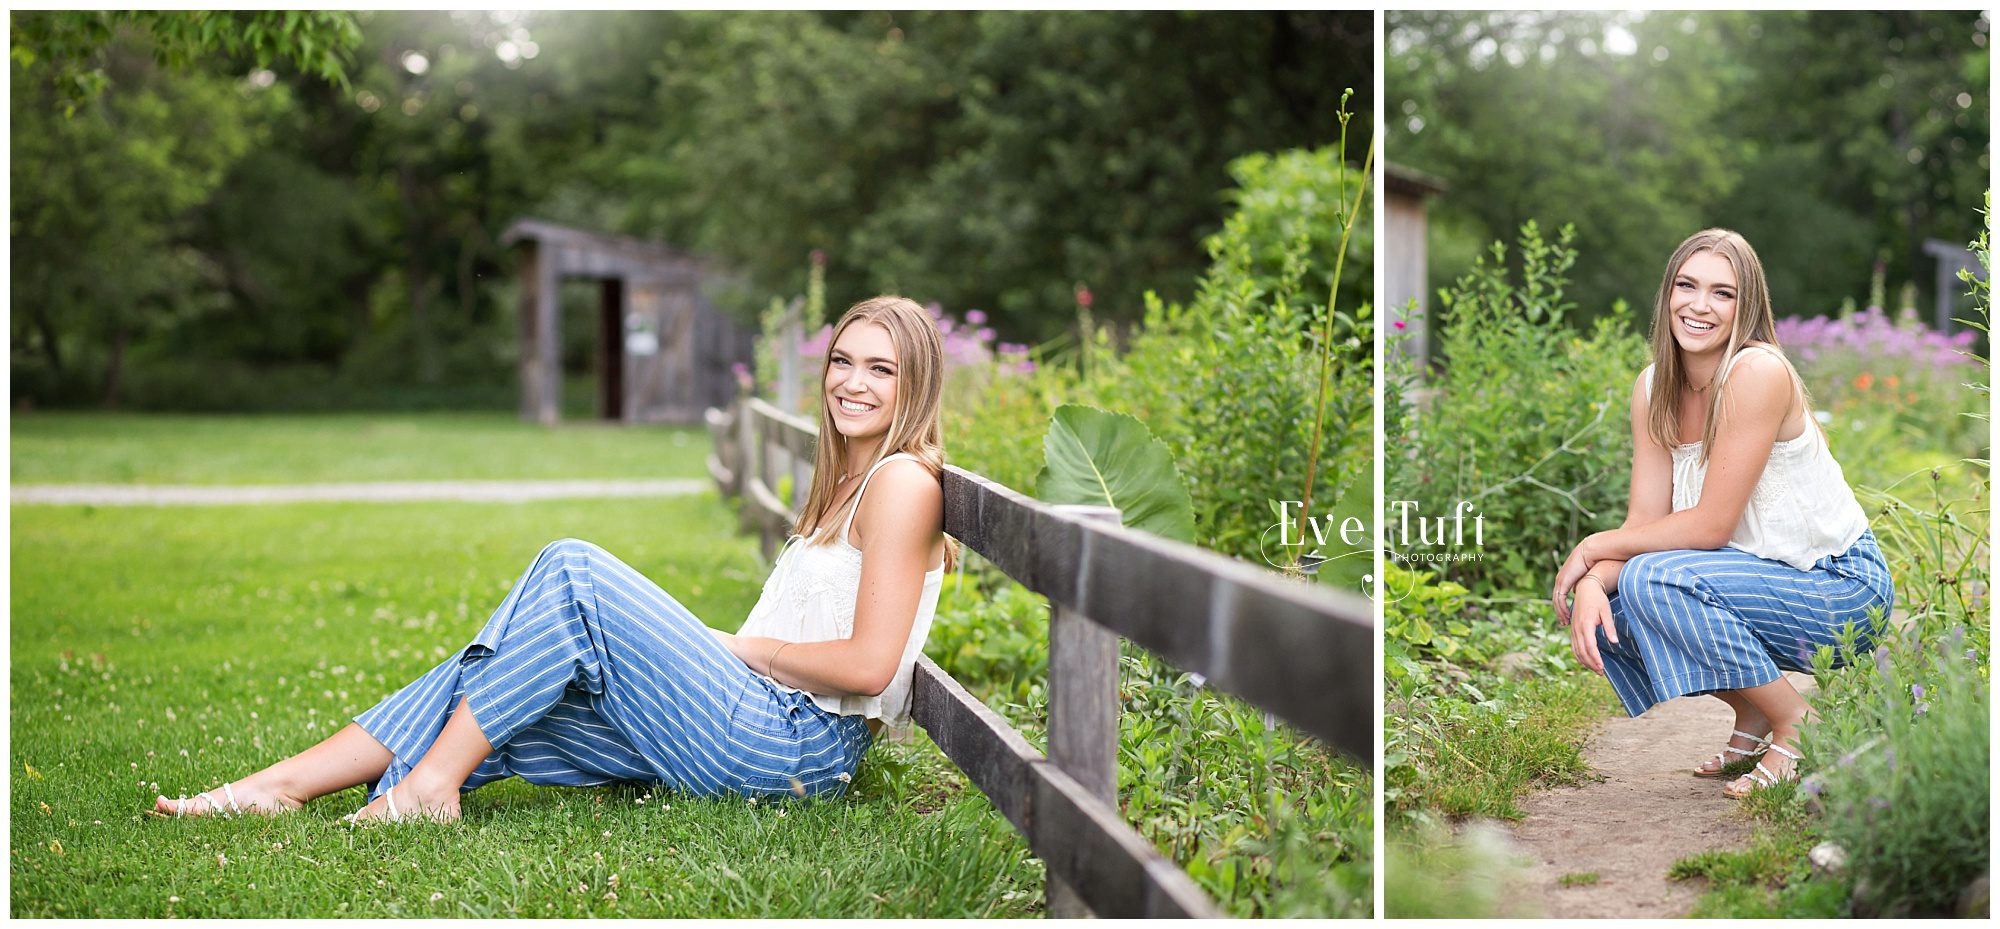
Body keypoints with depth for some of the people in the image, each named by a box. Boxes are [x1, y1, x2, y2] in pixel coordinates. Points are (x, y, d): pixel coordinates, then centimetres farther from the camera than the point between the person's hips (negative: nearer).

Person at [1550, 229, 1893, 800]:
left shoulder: (1757, 372, -22)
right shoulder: (1653, 387, 1)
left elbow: (1711, 524, -23)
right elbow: (1646, 520, -4)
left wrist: (1595, 546, -15)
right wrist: (1591, 582, -23)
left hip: (1842, 590, -8)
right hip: (1760, 578, 8)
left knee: (1652, 579, -27)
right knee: (1599, 601, -9)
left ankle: (1798, 725, -8)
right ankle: (1752, 724, 11)